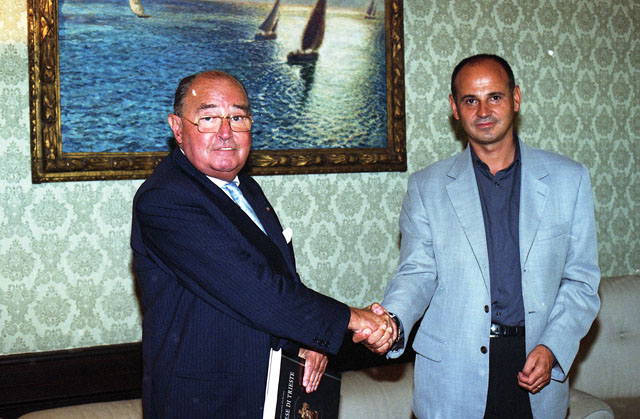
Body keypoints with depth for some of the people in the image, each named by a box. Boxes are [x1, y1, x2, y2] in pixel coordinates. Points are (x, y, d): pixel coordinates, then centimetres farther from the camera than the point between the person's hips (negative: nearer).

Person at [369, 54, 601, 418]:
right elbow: (417, 272, 2)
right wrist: (393, 321, -19)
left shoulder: (569, 179, 4)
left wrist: (552, 348, -9)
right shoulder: (427, 186, 4)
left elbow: (581, 279, 5)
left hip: (537, 373, 1)